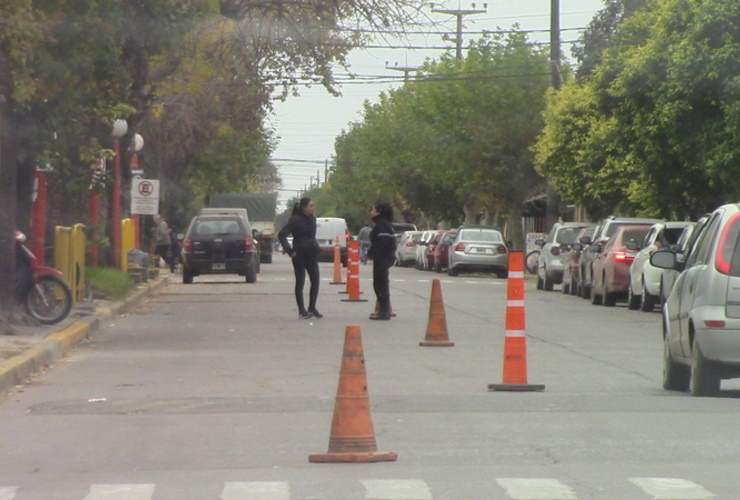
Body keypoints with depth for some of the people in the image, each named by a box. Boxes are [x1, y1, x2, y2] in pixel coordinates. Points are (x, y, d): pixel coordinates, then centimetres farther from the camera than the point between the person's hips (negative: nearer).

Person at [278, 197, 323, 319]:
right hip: (299, 255, -6)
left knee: (315, 281, 3)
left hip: (312, 254, 6)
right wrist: (290, 251, -17)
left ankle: (312, 308, 16)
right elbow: (281, 234, -14)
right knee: (300, 282, 0)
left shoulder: (312, 219, 10)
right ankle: (302, 310, 5)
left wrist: (316, 248, 12)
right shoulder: (295, 220, -11)